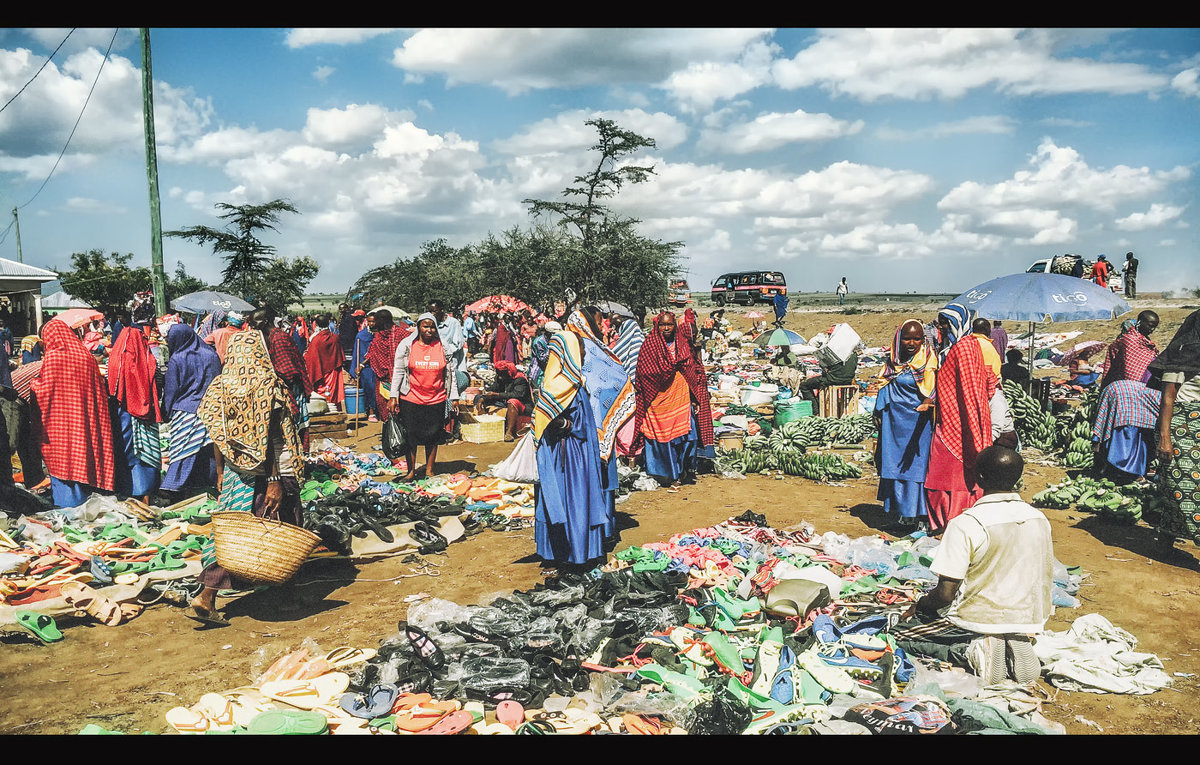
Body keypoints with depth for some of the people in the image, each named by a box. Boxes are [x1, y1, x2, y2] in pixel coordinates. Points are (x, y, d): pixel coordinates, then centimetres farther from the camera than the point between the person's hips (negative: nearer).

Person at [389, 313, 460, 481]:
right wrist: (393, 397, -4)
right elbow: (398, 372, 1)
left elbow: (451, 373, 8)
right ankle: (411, 470, 17)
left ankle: (429, 470, 20)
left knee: (433, 436, 7)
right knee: (410, 435, 3)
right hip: (411, 399, -1)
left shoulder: (443, 347, 3)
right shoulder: (406, 346, 0)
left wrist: (454, 398, 5)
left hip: (436, 400, 1)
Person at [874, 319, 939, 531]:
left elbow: (932, 391, -11)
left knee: (915, 464, -4)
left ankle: (913, 513, 2)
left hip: (919, 420, -4)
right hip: (895, 418, 4)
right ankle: (896, 509, 16)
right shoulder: (893, 360, 8)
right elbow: (885, 387, 15)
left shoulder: (929, 360, -4)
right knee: (894, 463, 6)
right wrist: (879, 413, 12)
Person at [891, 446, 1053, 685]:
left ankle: (971, 651, -5)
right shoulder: (1040, 520, -3)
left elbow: (945, 594, -20)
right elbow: (1045, 582, 9)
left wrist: (917, 607, 1)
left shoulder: (966, 525, -22)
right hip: (1028, 624, 7)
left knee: (901, 632, 12)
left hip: (980, 621, -7)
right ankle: (1015, 645, 11)